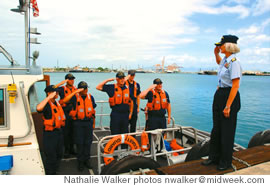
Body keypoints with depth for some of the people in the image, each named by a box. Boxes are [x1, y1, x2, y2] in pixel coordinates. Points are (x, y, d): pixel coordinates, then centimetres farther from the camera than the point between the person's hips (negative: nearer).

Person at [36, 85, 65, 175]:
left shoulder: (57, 103, 8)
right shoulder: (47, 105, -18)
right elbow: (38, 108, -41)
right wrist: (49, 97, -36)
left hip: (58, 132, 9)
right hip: (50, 134, -9)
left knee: (59, 154, 21)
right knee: (50, 157, 2)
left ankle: (54, 172, 40)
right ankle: (49, 174, 21)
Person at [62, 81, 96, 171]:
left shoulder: (90, 97, 4)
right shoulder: (75, 97, -7)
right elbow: (64, 101, -27)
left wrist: (93, 123, 12)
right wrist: (75, 92, -28)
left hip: (88, 122, 3)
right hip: (78, 123, -3)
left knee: (88, 142, 10)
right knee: (79, 143, 5)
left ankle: (87, 160, 27)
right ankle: (80, 161, 22)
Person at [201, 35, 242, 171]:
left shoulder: (234, 62, -17)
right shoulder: (225, 60, 10)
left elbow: (235, 85, -21)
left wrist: (228, 106, -23)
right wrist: (216, 53, 17)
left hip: (229, 96, -9)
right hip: (219, 95, 9)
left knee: (227, 130, 3)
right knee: (216, 128, 14)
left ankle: (226, 162, 21)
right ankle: (214, 157, 29)